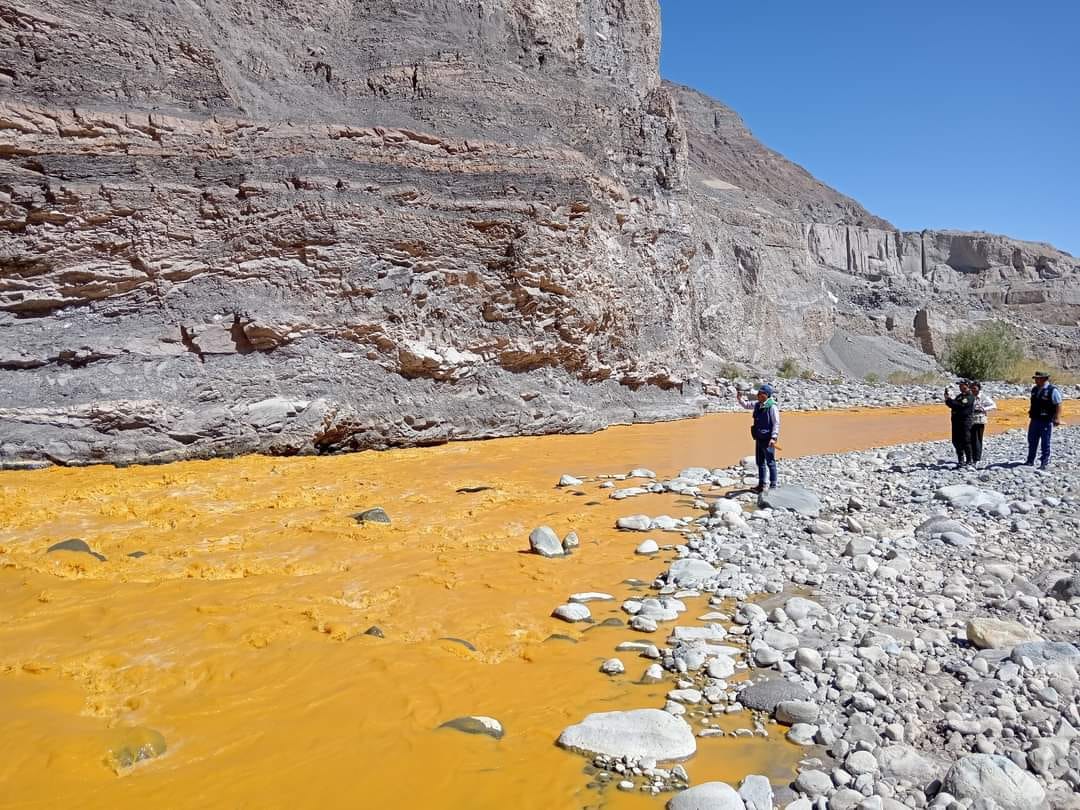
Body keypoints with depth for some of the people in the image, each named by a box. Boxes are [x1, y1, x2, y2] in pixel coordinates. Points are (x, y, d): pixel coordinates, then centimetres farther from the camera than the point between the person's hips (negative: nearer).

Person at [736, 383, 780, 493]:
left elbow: (776, 423, -16)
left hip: (768, 439, -8)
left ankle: (773, 485, 7)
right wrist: (739, 398, 5)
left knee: (770, 462, -1)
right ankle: (761, 484, 26)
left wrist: (774, 437, -24)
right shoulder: (757, 405, 6)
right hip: (759, 438, 8)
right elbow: (746, 405, 24)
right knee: (760, 462, 15)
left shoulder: (772, 407, -15)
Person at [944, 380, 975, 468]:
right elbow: (951, 405, 17)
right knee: (956, 441, 8)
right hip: (956, 421, 8)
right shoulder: (959, 396, 19)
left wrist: (949, 400, -17)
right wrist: (947, 397, 2)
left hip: (965, 422, -8)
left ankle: (968, 461, 3)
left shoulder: (970, 397, -9)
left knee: (965, 442, -5)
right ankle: (961, 460, 17)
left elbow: (960, 405, -22)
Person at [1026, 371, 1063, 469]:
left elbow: (1058, 405, -11)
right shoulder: (1035, 390, 11)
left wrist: (1057, 418, -17)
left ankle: (1045, 463, 8)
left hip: (1046, 421, -7)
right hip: (1035, 420, 7)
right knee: (1032, 441, 11)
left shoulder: (1052, 390, -10)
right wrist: (1031, 411, 11)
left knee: (1045, 443, 0)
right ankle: (1030, 461, 20)